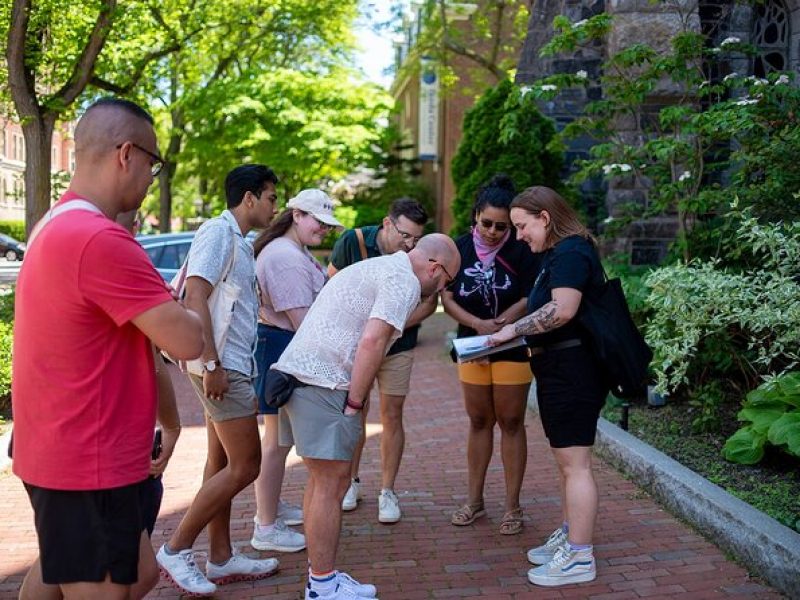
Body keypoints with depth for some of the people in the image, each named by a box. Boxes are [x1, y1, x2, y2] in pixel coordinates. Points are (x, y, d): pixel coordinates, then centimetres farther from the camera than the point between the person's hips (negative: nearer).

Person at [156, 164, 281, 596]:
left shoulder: (238, 240, 17)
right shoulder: (217, 232, -12)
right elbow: (195, 298, -21)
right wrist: (212, 363, -24)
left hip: (232, 365, 10)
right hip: (222, 366, -10)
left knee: (222, 463, 13)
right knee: (245, 466, -7)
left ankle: (221, 559, 21)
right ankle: (176, 550, 2)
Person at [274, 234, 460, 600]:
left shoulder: (378, 267, 24)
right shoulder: (405, 281, -7)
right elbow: (371, 341, -19)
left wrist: (353, 398, 18)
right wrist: (356, 401, -11)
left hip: (295, 373, 10)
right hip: (322, 382, -10)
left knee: (322, 480, 15)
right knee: (332, 484, -4)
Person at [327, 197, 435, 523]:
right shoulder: (353, 241, -17)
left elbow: (428, 303, -7)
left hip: (397, 347, 0)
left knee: (392, 416, 0)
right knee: (355, 413, 7)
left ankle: (387, 492, 10)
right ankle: (352, 481, 24)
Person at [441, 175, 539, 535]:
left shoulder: (521, 252, -11)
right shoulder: (460, 248, -3)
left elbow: (530, 299, -12)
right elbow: (448, 299, -6)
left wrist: (503, 321, -28)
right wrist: (479, 324, -21)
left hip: (513, 347, -3)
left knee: (511, 424, 4)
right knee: (479, 422, 14)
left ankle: (512, 506, 14)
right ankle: (474, 501, 25)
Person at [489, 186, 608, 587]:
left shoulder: (571, 252, -15)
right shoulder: (558, 253, 17)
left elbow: (562, 310, -26)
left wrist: (514, 329, -18)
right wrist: (515, 333, 7)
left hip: (572, 369, -11)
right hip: (560, 369, 11)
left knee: (574, 463, -6)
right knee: (566, 460, 18)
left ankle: (579, 558, 1)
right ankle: (569, 535, 31)